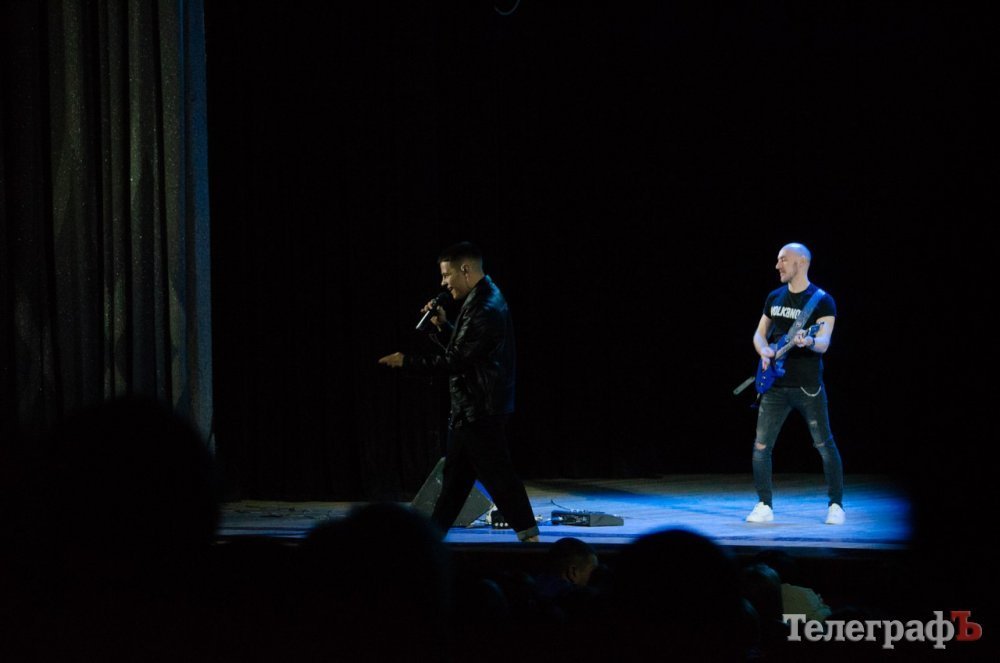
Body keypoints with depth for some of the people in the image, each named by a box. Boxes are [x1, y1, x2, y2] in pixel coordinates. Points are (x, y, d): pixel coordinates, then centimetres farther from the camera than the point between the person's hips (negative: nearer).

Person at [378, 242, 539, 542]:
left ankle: (528, 534, 2)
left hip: (481, 410, -11)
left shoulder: (487, 310, -21)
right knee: (455, 473, 14)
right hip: (469, 407, 11)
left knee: (496, 473, -4)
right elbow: (461, 350, 19)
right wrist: (443, 326, 4)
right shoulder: (481, 300, 12)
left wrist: (406, 361, -17)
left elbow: (454, 362, -23)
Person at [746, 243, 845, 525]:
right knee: (761, 446, 0)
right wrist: (764, 351, -4)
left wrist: (809, 342, -40)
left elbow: (824, 343, -16)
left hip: (808, 386, -5)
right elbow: (760, 333, 19)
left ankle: (836, 506, 8)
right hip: (775, 385, 5)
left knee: (824, 444, -2)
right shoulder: (774, 298, 11)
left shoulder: (822, 301, -6)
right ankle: (764, 506, 11)